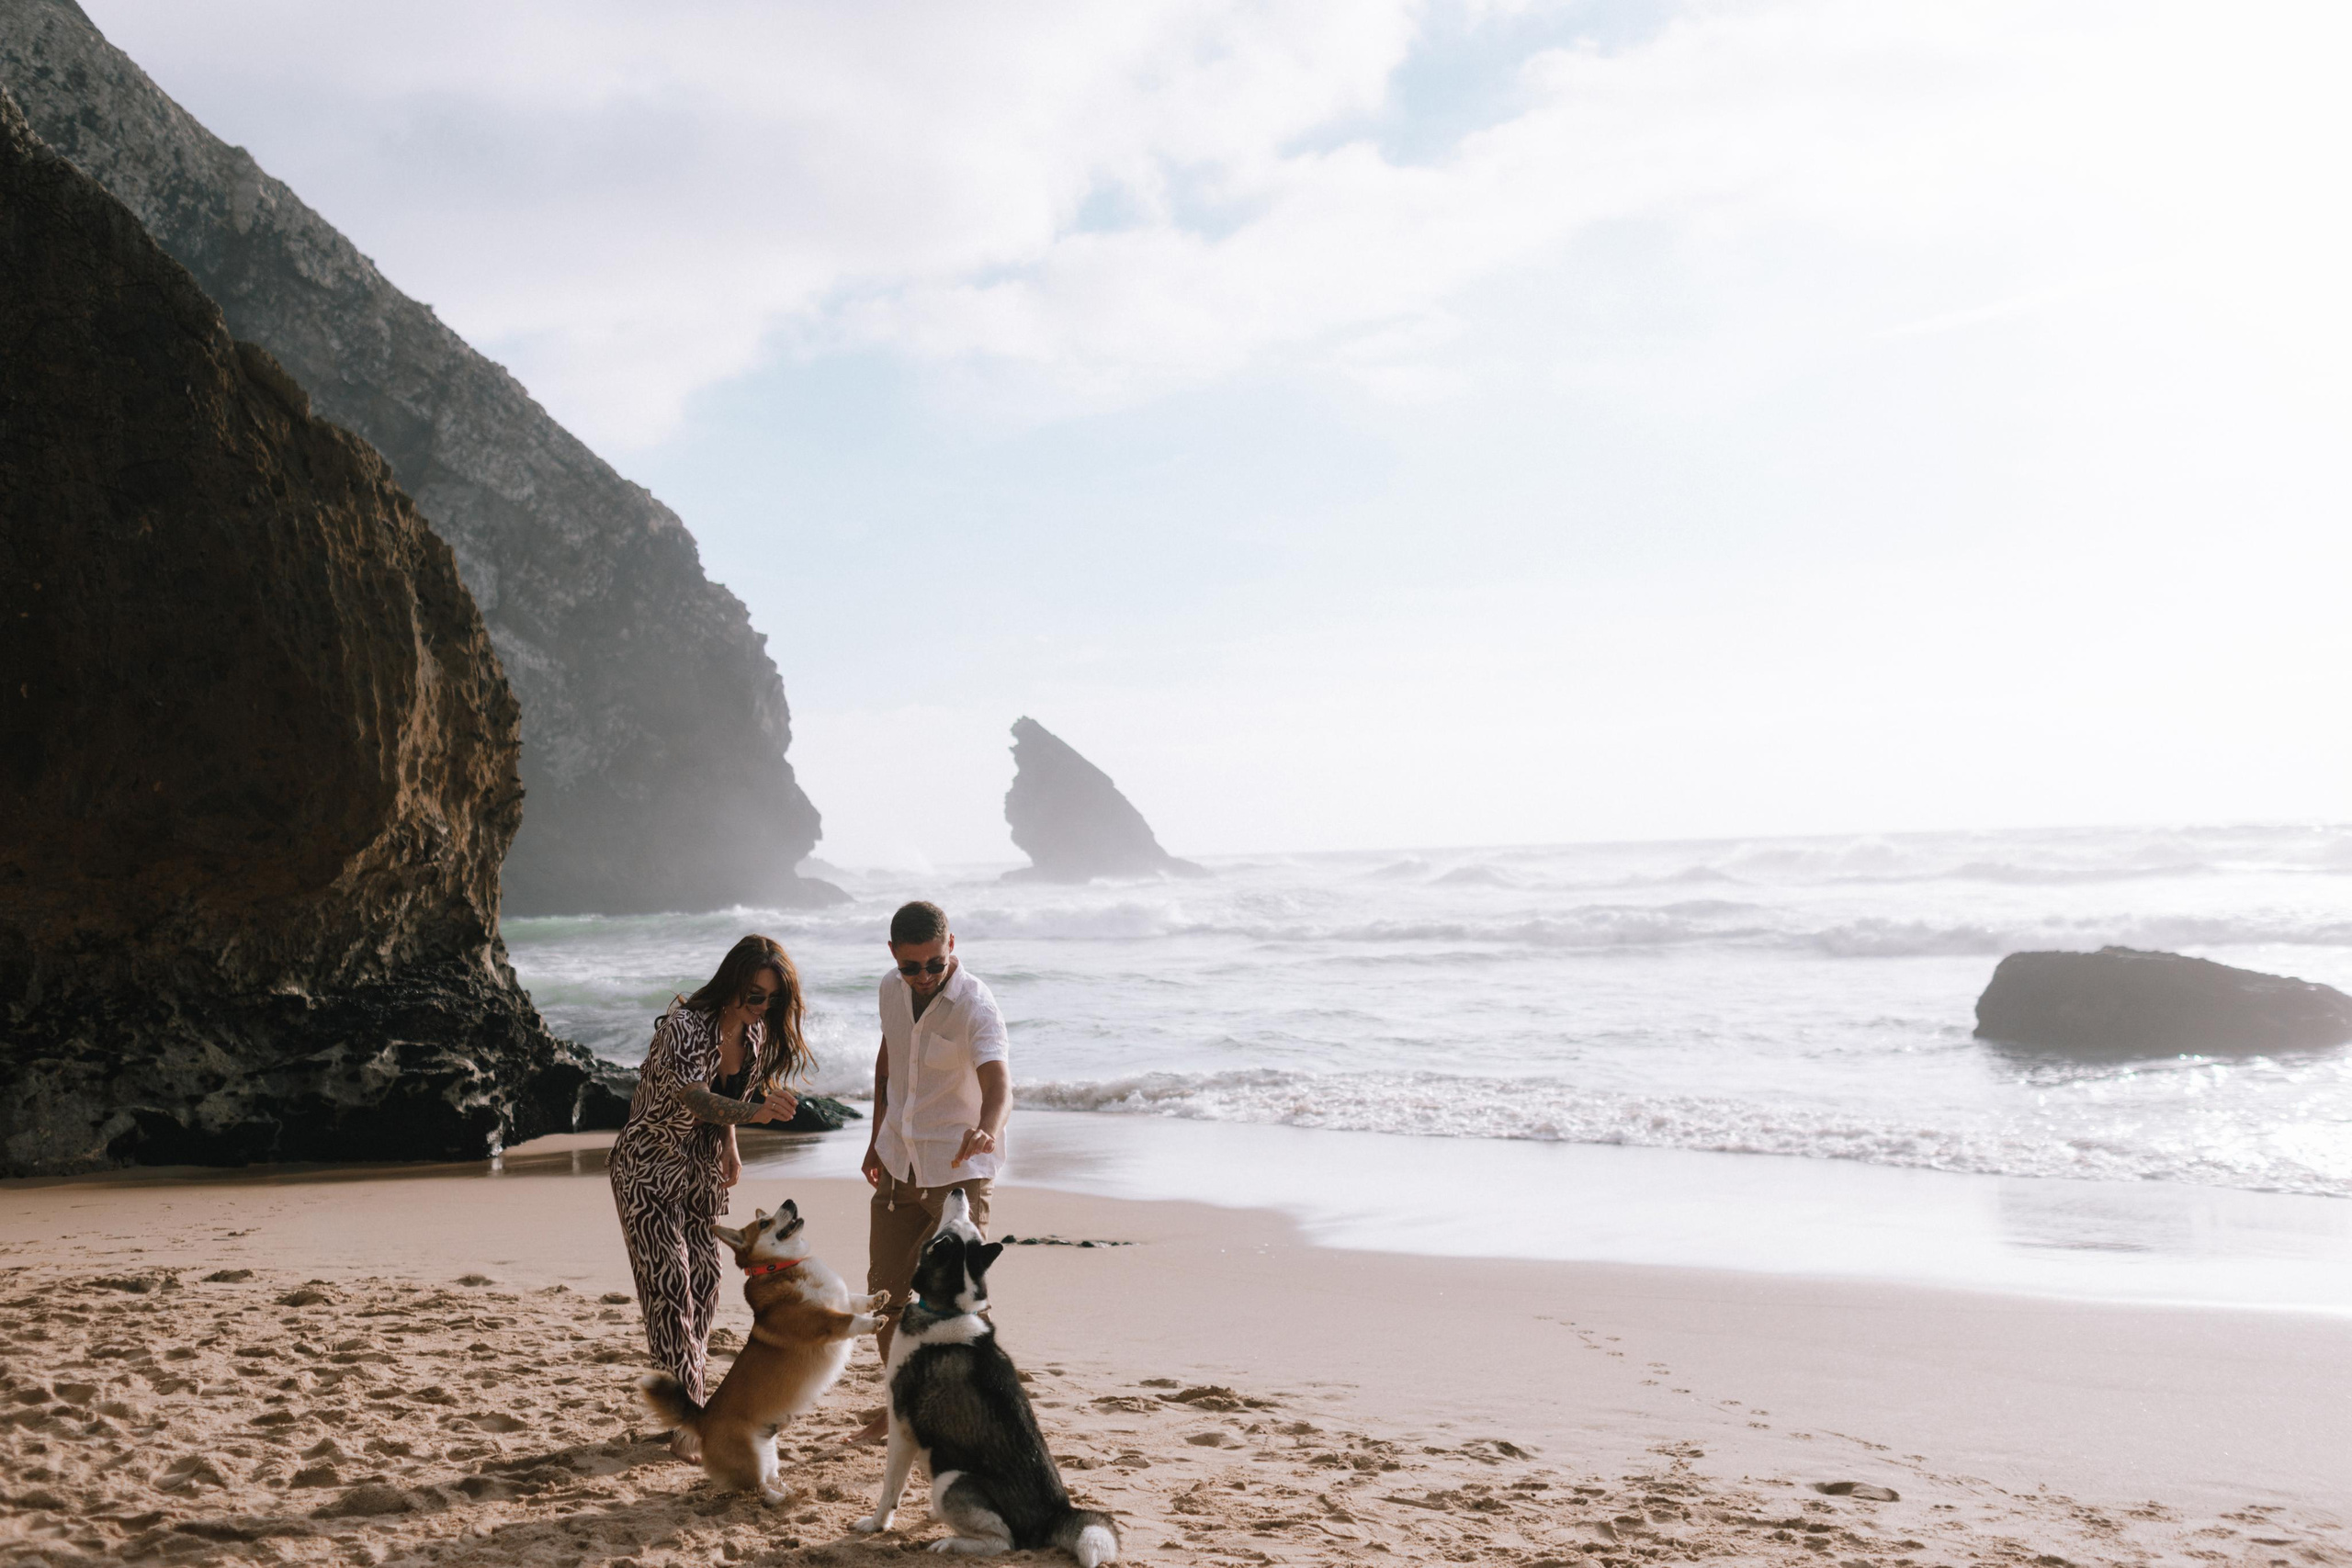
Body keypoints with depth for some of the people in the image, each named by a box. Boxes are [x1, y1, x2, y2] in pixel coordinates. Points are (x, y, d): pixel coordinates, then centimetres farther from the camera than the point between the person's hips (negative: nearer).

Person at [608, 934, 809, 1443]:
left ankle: (690, 1398, 22)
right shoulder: (684, 1026, -27)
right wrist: (753, 1111, -60)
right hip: (648, 1167, -7)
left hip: (702, 1171, 7)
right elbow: (693, 1097, -44)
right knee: (669, 1284, -12)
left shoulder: (755, 1034, -4)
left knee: (703, 1281, 8)